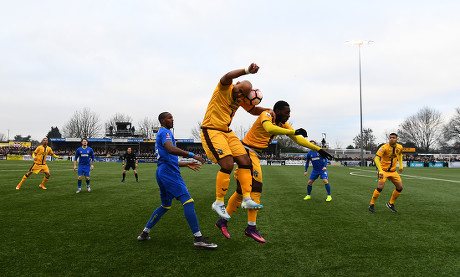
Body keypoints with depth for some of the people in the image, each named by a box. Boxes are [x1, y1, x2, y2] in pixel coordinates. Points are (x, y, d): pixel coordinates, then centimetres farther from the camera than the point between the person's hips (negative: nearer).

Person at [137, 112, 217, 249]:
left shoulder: (161, 134, 27)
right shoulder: (165, 132, -4)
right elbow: (170, 149, -25)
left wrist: (187, 164, 29)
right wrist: (192, 155, -27)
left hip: (162, 172, 11)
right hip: (169, 172, -11)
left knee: (165, 206, 20)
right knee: (188, 201, -14)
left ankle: (145, 233, 24)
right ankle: (198, 238, -16)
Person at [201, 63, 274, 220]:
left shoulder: (241, 99, 12)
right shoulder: (224, 89, -9)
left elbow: (253, 110, 26)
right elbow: (227, 77, -32)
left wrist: (267, 110, 6)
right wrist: (247, 71, -47)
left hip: (227, 132, 8)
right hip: (211, 131, -8)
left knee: (245, 161, -2)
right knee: (228, 164, -20)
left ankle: (247, 200, 4)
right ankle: (219, 203, -6)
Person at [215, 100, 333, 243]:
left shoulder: (283, 124, 10)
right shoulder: (267, 115, -15)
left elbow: (298, 139, 12)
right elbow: (269, 128, -38)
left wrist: (318, 149, 7)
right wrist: (294, 131, -39)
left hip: (254, 155, 9)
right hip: (247, 151, -9)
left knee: (241, 191, 11)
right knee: (255, 187, -14)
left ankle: (222, 221, 21)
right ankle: (251, 228, -9)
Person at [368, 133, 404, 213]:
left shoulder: (399, 147, -1)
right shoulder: (384, 147, -19)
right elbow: (376, 159, -25)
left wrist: (401, 165, 17)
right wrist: (380, 171, -33)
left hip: (393, 171, 6)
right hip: (383, 170, -6)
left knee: (400, 187, 2)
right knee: (380, 187, -20)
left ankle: (391, 204, 21)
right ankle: (371, 204, -2)